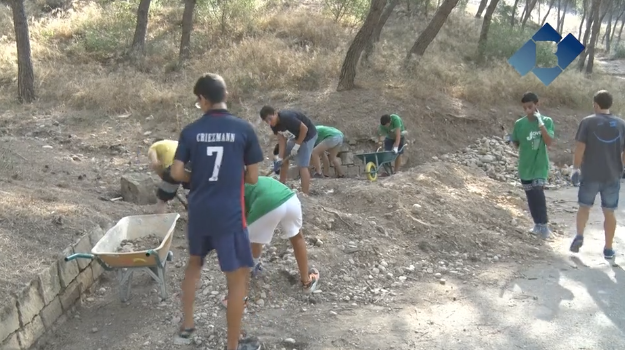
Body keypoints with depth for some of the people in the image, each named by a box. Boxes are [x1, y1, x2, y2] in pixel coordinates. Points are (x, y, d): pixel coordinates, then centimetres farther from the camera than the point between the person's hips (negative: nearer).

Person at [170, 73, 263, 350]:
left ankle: (186, 327, 37)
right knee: (239, 278, 7)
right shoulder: (244, 129, -7)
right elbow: (252, 177, -4)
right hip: (229, 215, -4)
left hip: (198, 212, 4)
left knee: (194, 262, 28)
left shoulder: (190, 131, -1)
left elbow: (176, 173, -1)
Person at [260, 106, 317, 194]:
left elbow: (304, 129, -27)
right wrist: (280, 158, -12)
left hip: (307, 135, -9)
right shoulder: (274, 124, -8)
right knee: (284, 158, 15)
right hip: (295, 136, 9)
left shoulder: (287, 117, -33)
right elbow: (282, 140, -5)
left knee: (302, 166, -15)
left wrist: (297, 145, -20)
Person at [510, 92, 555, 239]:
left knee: (537, 192, -18)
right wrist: (511, 140, -8)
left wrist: (540, 123, -23)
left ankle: (543, 224, -7)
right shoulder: (519, 123, -1)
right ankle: (538, 224, 25)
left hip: (540, 165, -3)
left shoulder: (547, 121, -6)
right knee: (531, 196, 10)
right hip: (525, 166, 3)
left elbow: (549, 142, -19)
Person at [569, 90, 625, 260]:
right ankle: (608, 249, 15)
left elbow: (580, 148, -11)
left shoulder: (587, 122, -7)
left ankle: (579, 236, 0)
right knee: (609, 212, 11)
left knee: (584, 206, 16)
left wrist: (575, 168, 0)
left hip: (590, 175, -2)